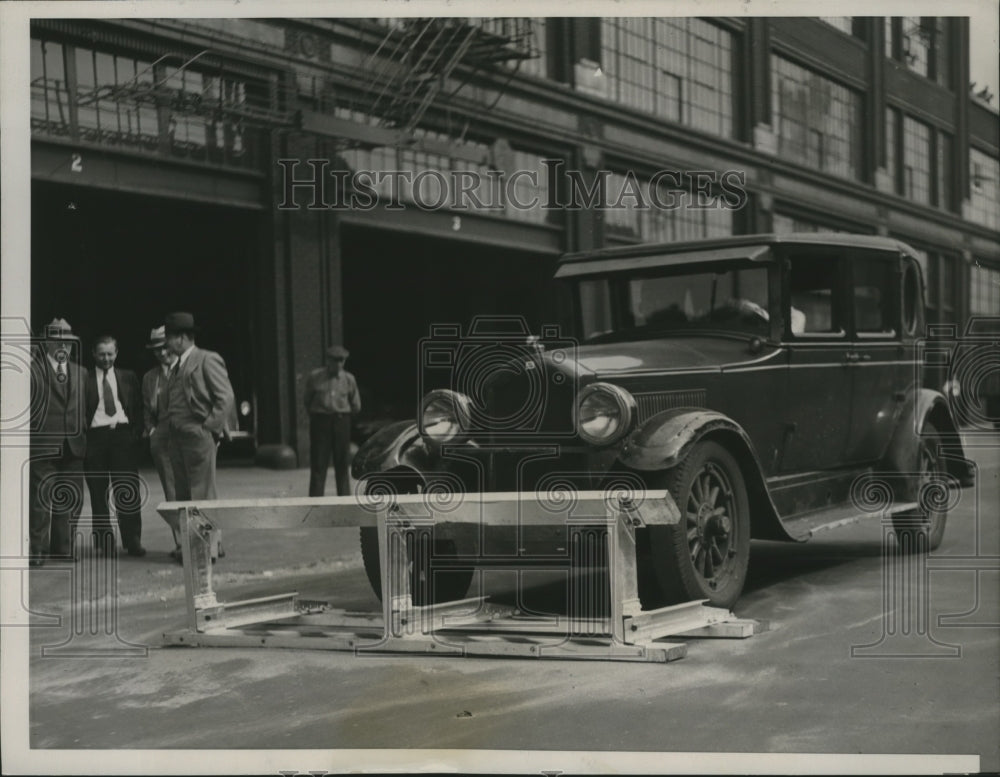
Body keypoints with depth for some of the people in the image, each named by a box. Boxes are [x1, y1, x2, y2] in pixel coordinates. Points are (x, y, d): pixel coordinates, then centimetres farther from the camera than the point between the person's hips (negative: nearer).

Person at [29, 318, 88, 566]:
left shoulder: (80, 372, 17)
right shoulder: (33, 369, 1)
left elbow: (85, 408, 14)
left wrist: (83, 436, 8)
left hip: (73, 447, 5)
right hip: (42, 445, -5)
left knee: (71, 500, 6)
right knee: (40, 499, -6)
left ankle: (63, 548, 15)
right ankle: (37, 551, 0)